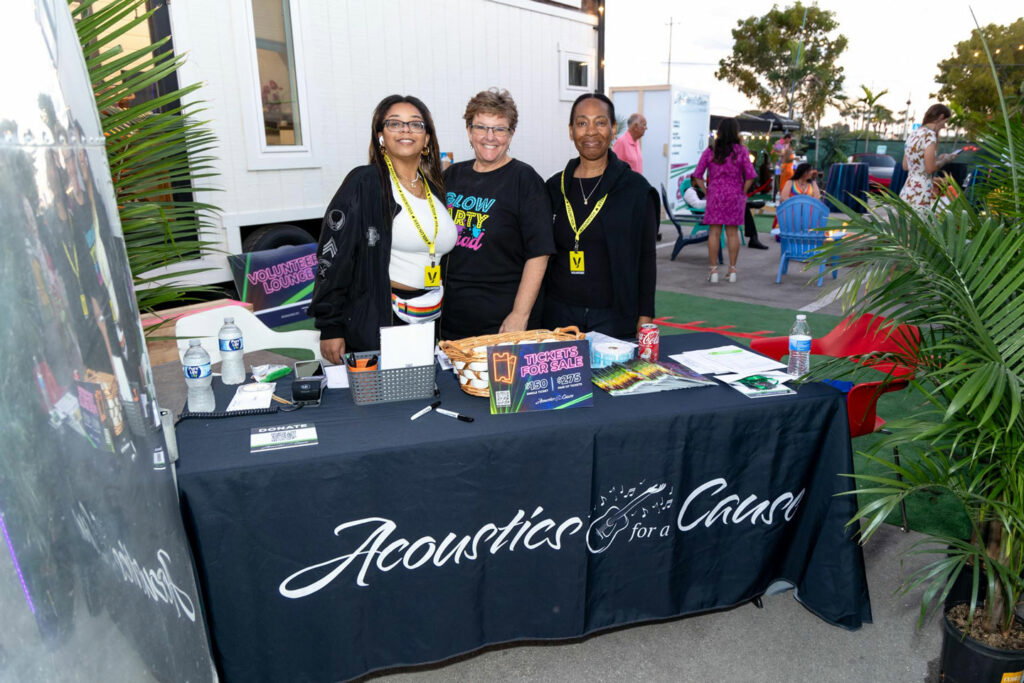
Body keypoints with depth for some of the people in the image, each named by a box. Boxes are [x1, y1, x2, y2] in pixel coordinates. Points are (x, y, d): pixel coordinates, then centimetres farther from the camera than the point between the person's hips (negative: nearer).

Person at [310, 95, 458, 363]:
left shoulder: (436, 188, 11)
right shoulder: (365, 183, -8)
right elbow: (333, 257, -11)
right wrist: (330, 327, -14)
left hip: (431, 321, 6)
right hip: (378, 324, -6)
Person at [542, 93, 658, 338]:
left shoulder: (635, 187, 0)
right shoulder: (555, 187, 7)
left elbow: (646, 258, 0)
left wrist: (645, 318, -6)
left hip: (614, 317, -2)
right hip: (559, 314, 2)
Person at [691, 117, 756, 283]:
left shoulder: (710, 151, 1)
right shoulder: (741, 151, -3)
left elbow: (697, 175, -2)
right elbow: (750, 176, -8)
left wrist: (706, 191, 4)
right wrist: (742, 193, 3)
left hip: (715, 195, 0)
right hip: (734, 196, 0)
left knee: (714, 232, 3)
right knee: (732, 233, 6)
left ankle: (713, 270, 3)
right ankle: (732, 270, 10)